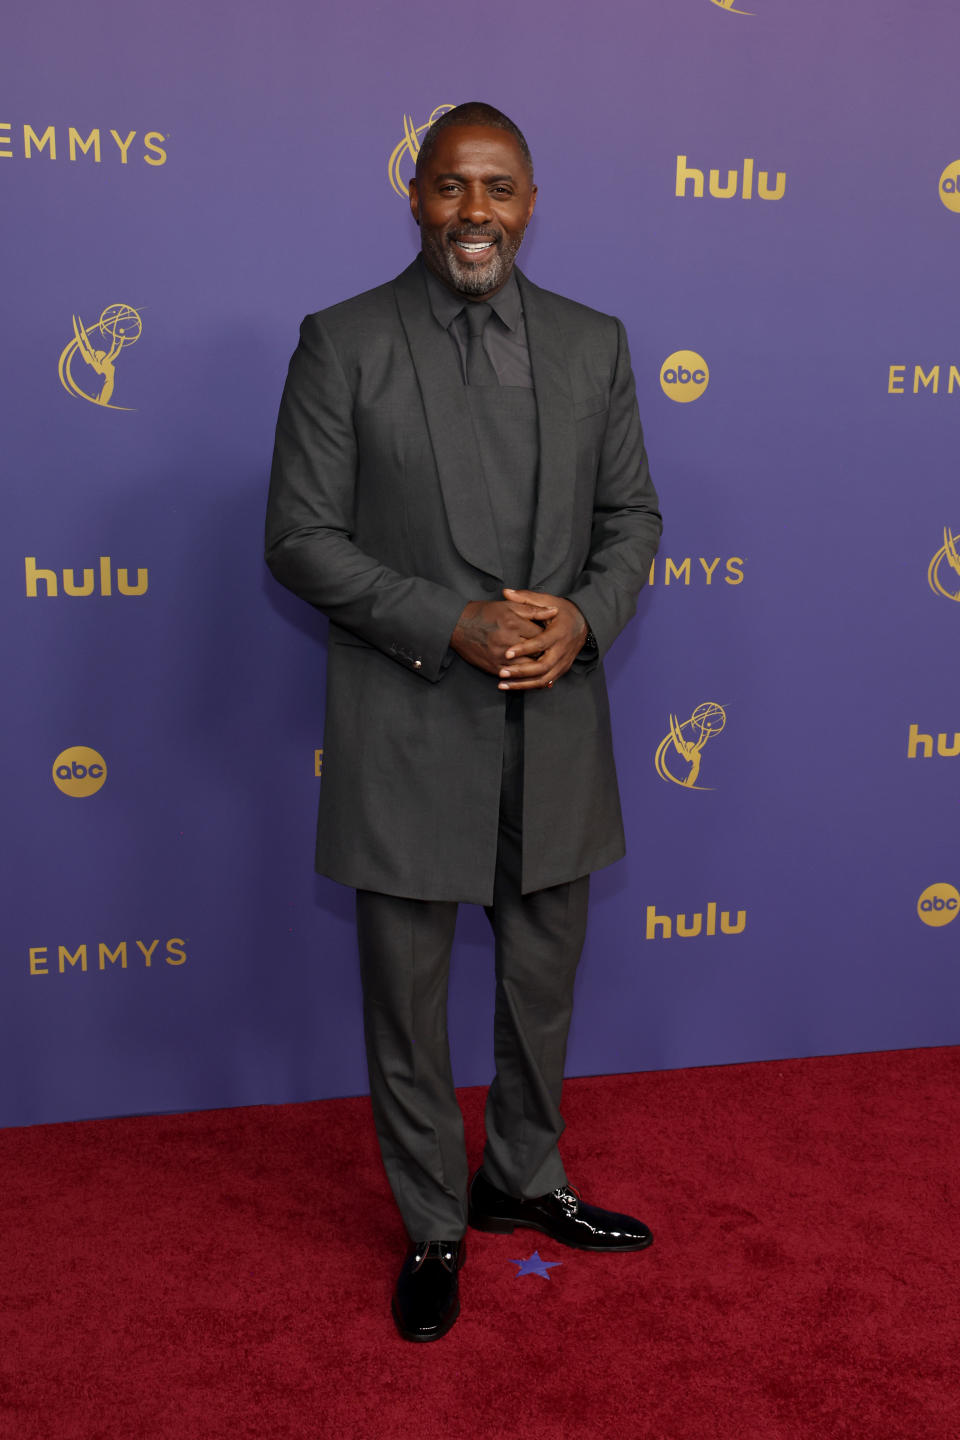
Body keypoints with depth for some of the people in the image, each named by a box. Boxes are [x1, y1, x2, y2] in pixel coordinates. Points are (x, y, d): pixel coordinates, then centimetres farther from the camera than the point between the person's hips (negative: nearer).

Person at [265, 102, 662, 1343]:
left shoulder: (593, 343, 6)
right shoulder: (343, 343, -5)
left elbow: (632, 516, 9)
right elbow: (300, 537, -8)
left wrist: (585, 617, -12)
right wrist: (453, 625, -19)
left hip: (556, 728, 4)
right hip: (407, 736, -3)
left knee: (543, 984, 18)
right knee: (408, 999, 9)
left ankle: (524, 1181, 41)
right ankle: (433, 1226, 30)